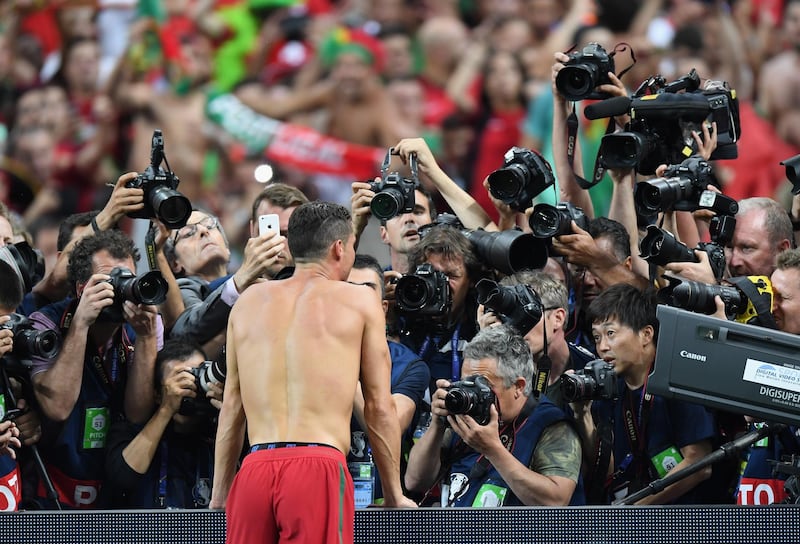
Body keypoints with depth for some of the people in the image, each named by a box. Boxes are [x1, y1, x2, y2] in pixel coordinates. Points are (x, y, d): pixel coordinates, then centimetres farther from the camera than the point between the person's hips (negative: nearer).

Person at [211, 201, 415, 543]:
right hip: (319, 468, -3)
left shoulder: (249, 302, 19)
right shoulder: (359, 301, 9)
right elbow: (379, 408, 9)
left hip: (255, 471, 3)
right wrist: (394, 495, 17)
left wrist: (219, 496, 24)